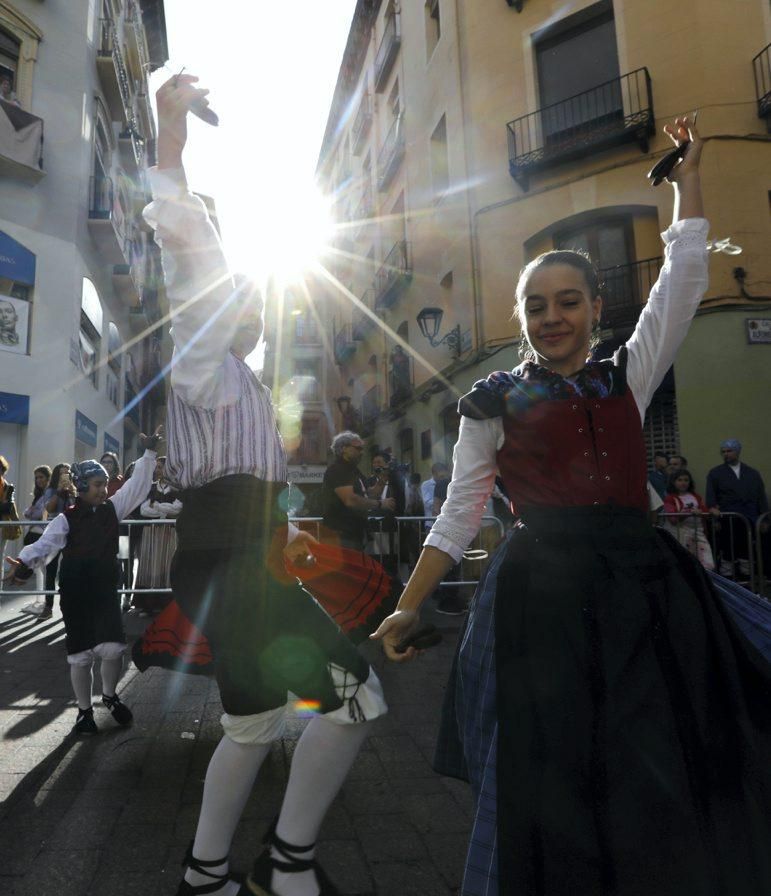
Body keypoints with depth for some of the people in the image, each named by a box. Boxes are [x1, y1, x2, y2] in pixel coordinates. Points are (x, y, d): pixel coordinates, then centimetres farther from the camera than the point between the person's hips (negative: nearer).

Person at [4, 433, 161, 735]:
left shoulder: (112, 507, 4)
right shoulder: (67, 518, -6)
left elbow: (138, 486, 0)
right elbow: (46, 544, -15)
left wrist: (149, 453, -8)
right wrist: (25, 560, -35)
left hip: (106, 590, 3)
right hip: (76, 594, -3)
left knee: (113, 647, -2)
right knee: (81, 654, 5)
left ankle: (110, 695, 27)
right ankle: (84, 710, 24)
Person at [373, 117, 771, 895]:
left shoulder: (627, 378, 13)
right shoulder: (494, 401, 5)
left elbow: (683, 282, 9)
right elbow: (459, 514, 5)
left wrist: (687, 177, 16)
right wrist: (408, 607, 2)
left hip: (643, 580, 3)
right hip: (543, 592, -3)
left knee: (664, 777, 9)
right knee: (547, 780, 3)